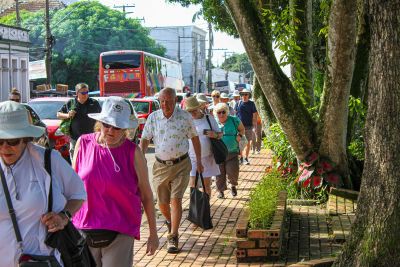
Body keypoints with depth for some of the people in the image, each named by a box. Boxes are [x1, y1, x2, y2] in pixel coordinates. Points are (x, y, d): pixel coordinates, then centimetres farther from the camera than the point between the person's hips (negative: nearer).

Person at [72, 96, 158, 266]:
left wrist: (153, 233, 3)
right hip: (84, 230, 2)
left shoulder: (133, 153, -6)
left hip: (120, 233, -2)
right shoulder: (83, 143, 0)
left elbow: (146, 195, 0)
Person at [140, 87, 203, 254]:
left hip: (181, 165, -2)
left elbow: (194, 138, 5)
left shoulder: (185, 117, -5)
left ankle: (173, 238, -4)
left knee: (175, 200, -11)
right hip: (161, 166, 2)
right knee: (162, 204, 9)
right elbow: (145, 140, 4)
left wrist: (199, 161, 5)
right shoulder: (153, 118, -1)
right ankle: (170, 221, 43)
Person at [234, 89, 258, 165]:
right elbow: (234, 114, 11)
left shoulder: (251, 104, 2)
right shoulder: (238, 103, 4)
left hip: (249, 126, -1)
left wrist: (254, 126, -5)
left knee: (248, 143, 2)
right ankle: (240, 158, 14)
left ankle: (246, 158, 10)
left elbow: (254, 116, 2)